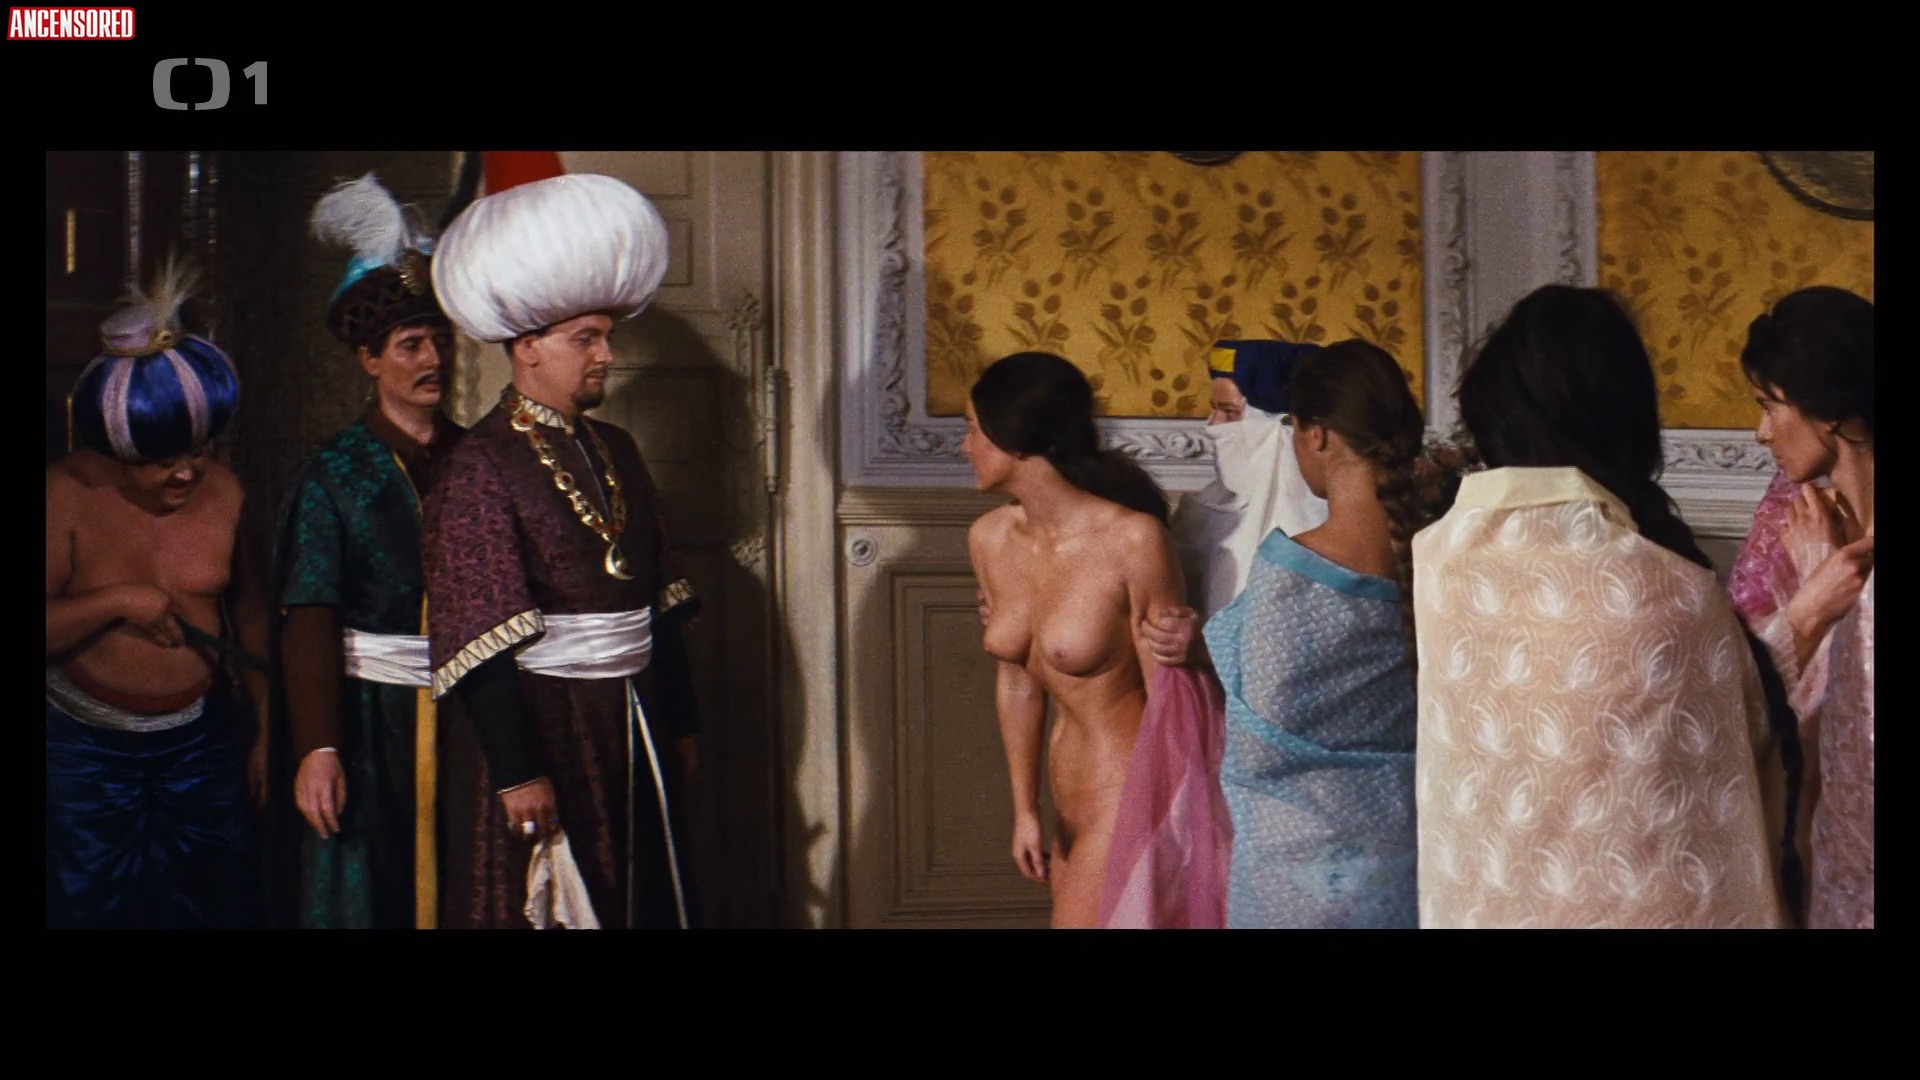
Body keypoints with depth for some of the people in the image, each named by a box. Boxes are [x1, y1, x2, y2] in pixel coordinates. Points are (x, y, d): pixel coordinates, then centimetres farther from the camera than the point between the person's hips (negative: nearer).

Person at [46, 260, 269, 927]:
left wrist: (264, 727, 13)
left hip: (203, 741, 3)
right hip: (85, 750, -3)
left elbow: (248, 610, 10)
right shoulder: (67, 497, -13)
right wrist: (116, 601, -26)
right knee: (94, 908, 7)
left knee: (221, 904, 9)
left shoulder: (222, 492, -2)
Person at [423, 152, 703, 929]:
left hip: (629, 730, 7)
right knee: (538, 907, 1)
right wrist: (515, 771, -21)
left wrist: (678, 724, 15)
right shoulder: (482, 466, -12)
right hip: (533, 724, -7)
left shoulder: (615, 453, 11)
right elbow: (482, 639, -18)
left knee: (639, 903, 12)